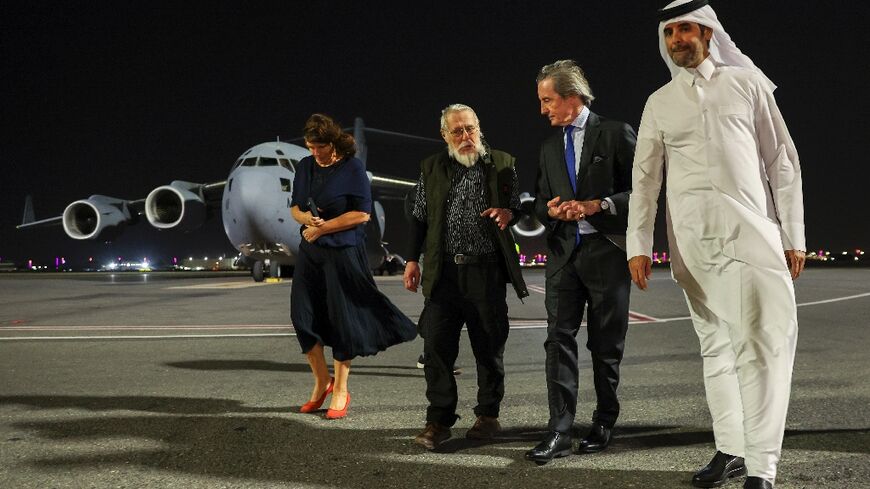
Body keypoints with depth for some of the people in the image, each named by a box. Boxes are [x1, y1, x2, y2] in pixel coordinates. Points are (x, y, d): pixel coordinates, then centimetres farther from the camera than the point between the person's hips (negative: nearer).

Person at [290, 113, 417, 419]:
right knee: (303, 316, 3)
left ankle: (340, 391, 12)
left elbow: (362, 213, -14)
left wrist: (322, 228, -14)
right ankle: (322, 381, 22)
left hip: (343, 253, -6)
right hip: (310, 253, 6)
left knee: (341, 320, 0)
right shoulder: (305, 167, 9)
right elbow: (294, 207, 15)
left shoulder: (353, 168, -8)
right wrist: (305, 217, -8)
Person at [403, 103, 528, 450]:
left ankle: (488, 415, 21)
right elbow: (419, 217, 14)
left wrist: (509, 212, -11)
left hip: (487, 271, -1)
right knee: (437, 346, -3)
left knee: (489, 347, 7)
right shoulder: (431, 168, 10)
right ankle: (438, 421, 5)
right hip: (444, 272, 1)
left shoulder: (502, 164, 7)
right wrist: (412, 260, 8)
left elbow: (518, 206, 13)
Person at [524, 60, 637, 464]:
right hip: (564, 252, 4)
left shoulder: (616, 134, -1)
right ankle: (559, 432, -8)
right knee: (559, 339, -6)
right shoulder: (549, 148, 16)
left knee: (605, 344, 6)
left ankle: (604, 423, 20)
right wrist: (550, 210, -2)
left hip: (606, 251, -4)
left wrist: (597, 205, -16)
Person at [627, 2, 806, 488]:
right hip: (692, 238, 3)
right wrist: (639, 245, 0)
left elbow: (783, 160, 6)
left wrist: (794, 235, 1)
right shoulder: (659, 103, 11)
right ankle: (731, 450, 16)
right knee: (716, 345, 8)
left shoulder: (746, 83, 6)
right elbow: (645, 178, 9)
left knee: (763, 345, -10)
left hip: (751, 229, -2)